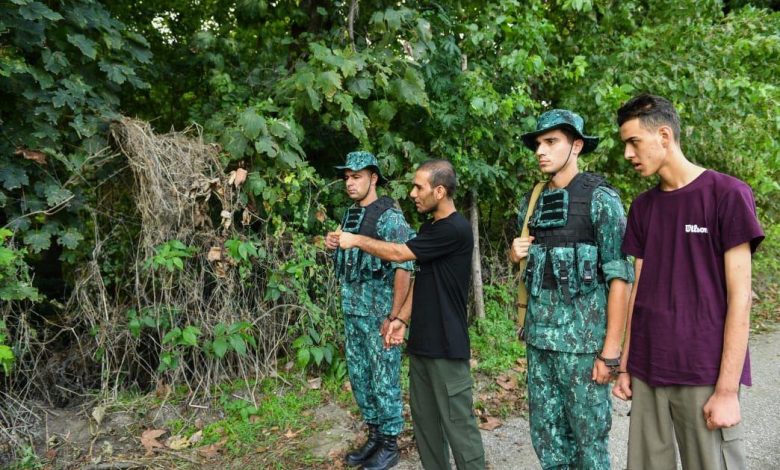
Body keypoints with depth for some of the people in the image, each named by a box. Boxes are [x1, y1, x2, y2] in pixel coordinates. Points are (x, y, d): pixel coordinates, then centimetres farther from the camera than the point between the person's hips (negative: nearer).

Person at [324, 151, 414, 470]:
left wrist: (394, 316, -19)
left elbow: (403, 267, -17)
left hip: (380, 311, -8)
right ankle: (374, 436, 30)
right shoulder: (350, 215, 11)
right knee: (359, 377, 15)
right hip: (352, 311, 8)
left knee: (384, 380, 2)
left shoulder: (390, 216, -12)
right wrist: (333, 244, 0)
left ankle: (390, 444, 16)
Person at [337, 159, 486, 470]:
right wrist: (402, 319, 9)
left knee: (457, 422, -1)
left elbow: (398, 253, -15)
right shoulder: (429, 227, 12)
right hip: (422, 341, 9)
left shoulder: (455, 230, -17)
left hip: (446, 345, -9)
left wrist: (357, 240, -3)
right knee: (424, 417, 15)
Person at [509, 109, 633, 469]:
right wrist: (515, 254, 0)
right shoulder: (530, 202, 10)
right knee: (545, 435, 13)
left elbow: (619, 277, -11)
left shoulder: (600, 198, -7)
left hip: (583, 337, -5)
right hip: (539, 336, 6)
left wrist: (611, 350, -15)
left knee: (589, 437, 5)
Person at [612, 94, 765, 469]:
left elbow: (739, 296, -10)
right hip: (648, 372, 5)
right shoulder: (642, 207, 9)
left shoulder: (727, 194, -7)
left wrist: (727, 389, -13)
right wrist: (625, 365, 8)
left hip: (704, 375, -5)